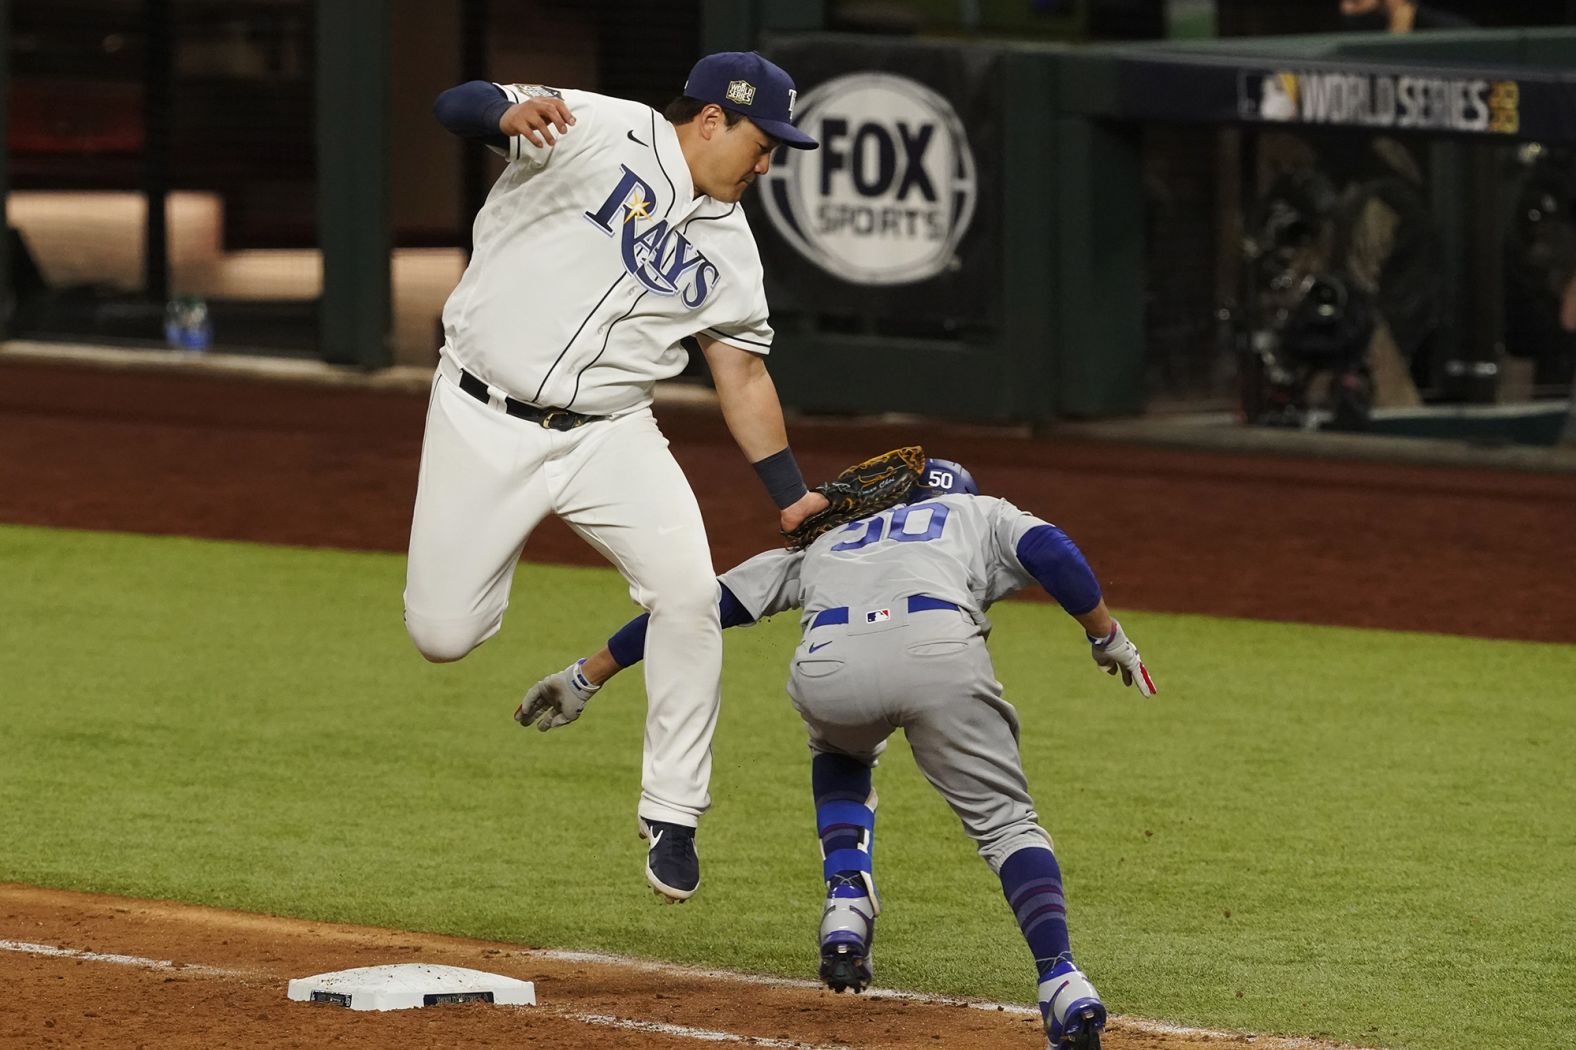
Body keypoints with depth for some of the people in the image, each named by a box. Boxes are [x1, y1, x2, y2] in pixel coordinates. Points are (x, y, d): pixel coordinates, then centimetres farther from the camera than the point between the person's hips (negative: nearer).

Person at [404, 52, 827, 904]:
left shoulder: (728, 244, 8)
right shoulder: (595, 132, -9)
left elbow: (742, 373, 15)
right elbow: (458, 105, -21)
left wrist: (792, 495, 9)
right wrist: (513, 112, -45)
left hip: (609, 436, 4)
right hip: (483, 423, -4)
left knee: (690, 592, -17)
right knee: (441, 635, -7)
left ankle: (672, 814, -4)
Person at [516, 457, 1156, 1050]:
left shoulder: (821, 546, 43)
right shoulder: (982, 513, 38)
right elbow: (1049, 551, 15)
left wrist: (586, 678, 44)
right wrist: (1109, 640, 23)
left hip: (827, 669, 2)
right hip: (938, 648, -2)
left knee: (841, 760, 36)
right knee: (1007, 821, 10)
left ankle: (846, 904, 12)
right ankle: (1061, 985, -12)